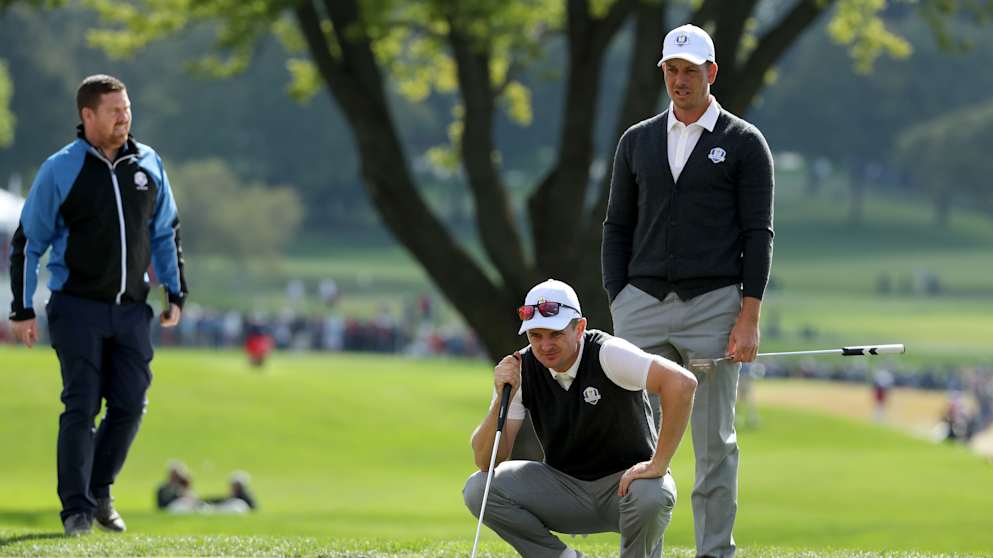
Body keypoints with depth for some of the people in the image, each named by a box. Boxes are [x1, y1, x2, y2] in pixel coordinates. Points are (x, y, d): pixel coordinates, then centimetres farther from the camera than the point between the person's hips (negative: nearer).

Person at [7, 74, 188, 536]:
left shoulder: (148, 165, 6)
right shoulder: (60, 170, -6)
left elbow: (165, 233, 17)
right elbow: (27, 242, -2)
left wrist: (175, 293, 13)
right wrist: (22, 310, -5)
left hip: (131, 308, 4)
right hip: (77, 307, -4)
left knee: (130, 406, 0)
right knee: (82, 406, -9)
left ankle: (99, 492, 18)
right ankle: (77, 509, -3)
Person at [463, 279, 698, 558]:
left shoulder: (607, 354, -21)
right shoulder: (521, 370, -8)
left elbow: (682, 382, -37)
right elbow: (485, 460, -10)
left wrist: (658, 465, -34)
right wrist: (503, 398, -26)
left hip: (626, 480, -4)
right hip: (565, 487, 4)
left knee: (651, 496, -38)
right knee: (478, 488, -17)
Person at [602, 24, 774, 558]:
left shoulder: (744, 143, 1)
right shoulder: (637, 141, 12)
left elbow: (758, 233, -3)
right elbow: (617, 227, 13)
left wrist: (749, 318, -10)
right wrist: (618, 307, 3)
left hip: (713, 306, -3)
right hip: (643, 307, 3)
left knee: (715, 441, 1)